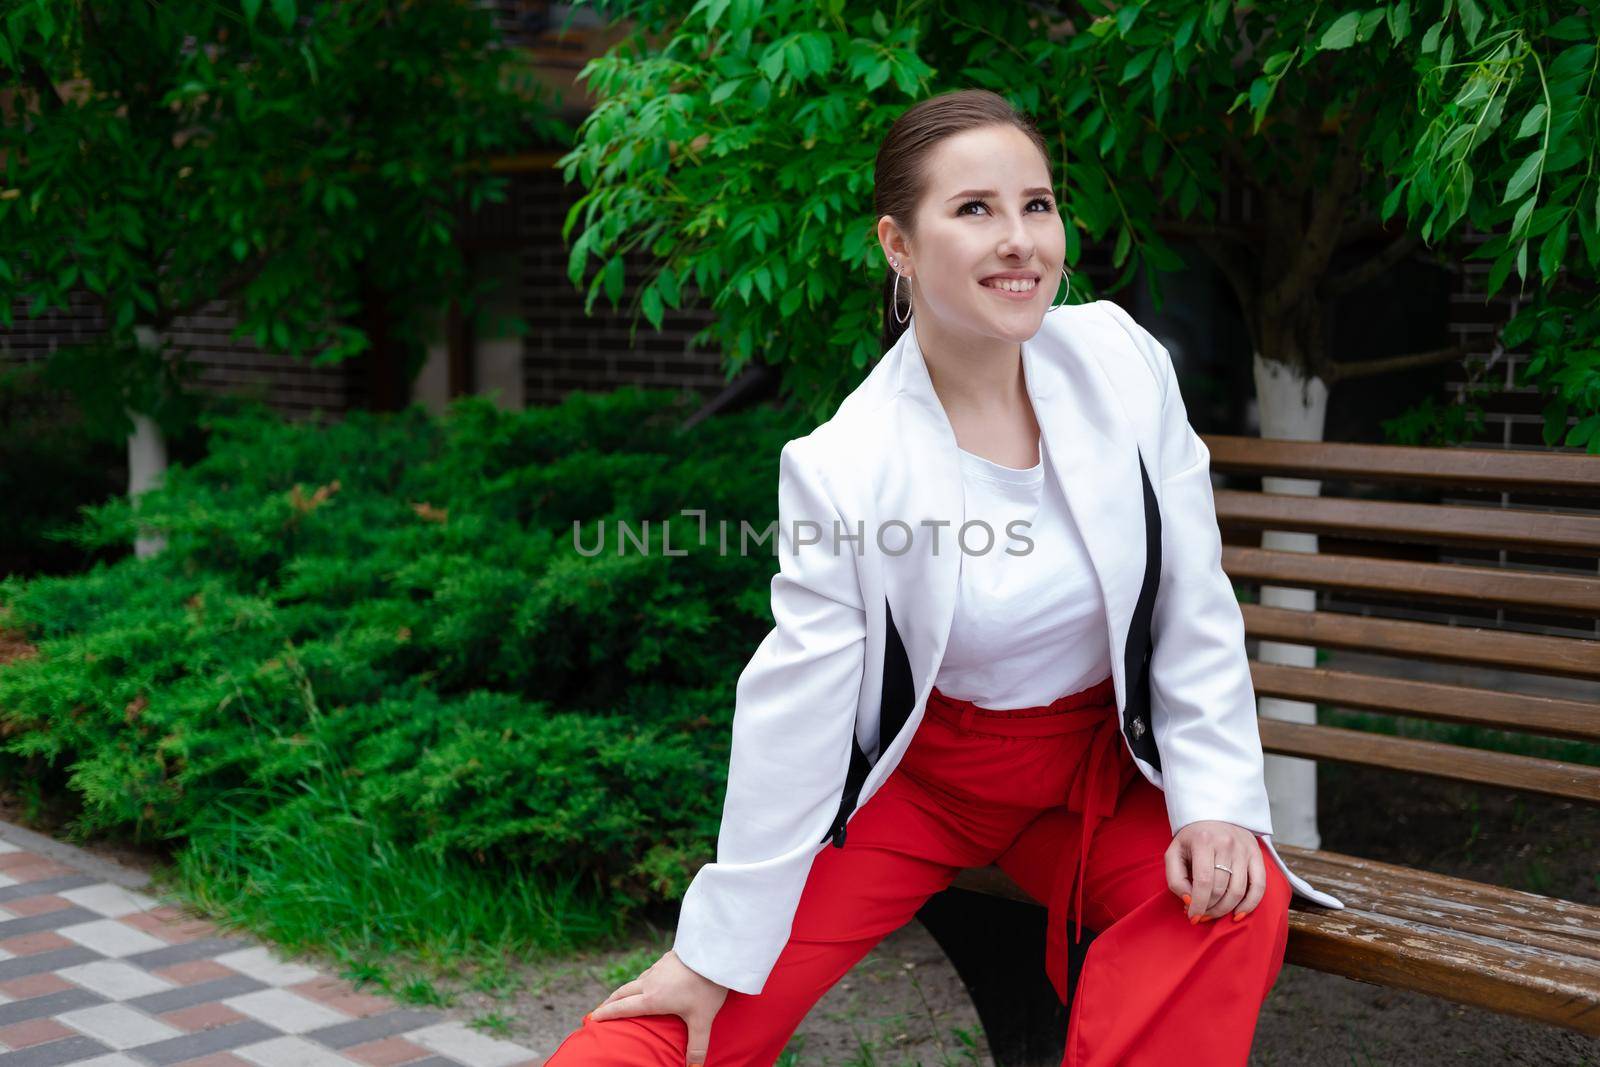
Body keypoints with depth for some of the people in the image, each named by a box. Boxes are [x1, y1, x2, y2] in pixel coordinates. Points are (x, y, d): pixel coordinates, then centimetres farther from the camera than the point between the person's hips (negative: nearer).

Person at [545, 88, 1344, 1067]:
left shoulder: (1122, 363, -12)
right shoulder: (844, 468, -19)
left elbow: (1197, 609, -5)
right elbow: (795, 709, -15)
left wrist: (1218, 802, -13)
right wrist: (718, 954, -13)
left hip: (1099, 762, 2)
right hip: (918, 769, -2)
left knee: (1240, 904, -27)